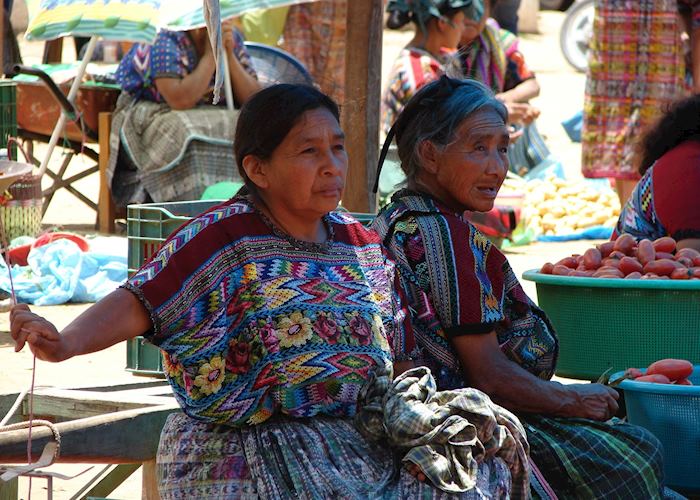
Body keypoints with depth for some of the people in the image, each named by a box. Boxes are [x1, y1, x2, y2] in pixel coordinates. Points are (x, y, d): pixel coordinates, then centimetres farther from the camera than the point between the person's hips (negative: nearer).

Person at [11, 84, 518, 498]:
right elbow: (138, 303, -17)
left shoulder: (361, 246, 11)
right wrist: (63, 343, -35)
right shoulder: (224, 238, -8)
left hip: (348, 441, 6)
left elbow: (394, 357, 16)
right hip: (242, 454, -6)